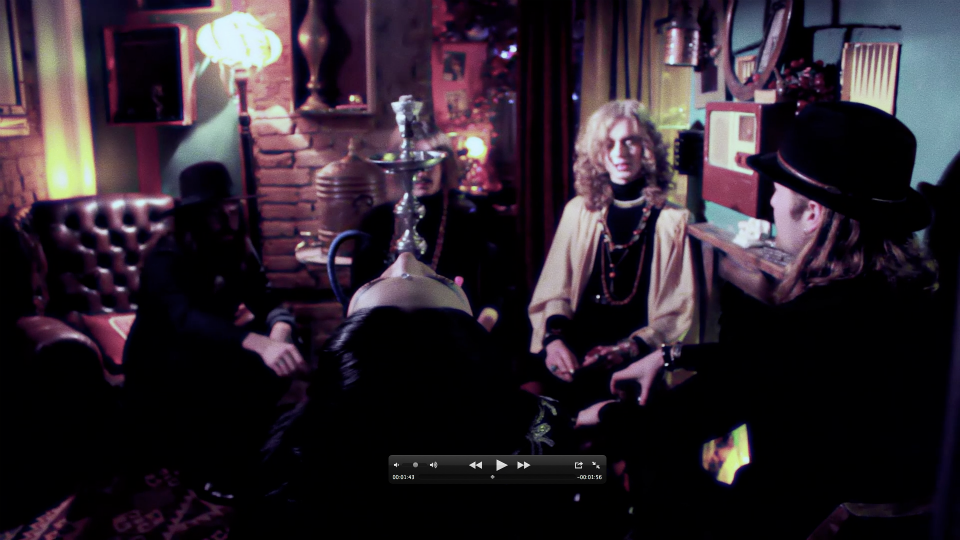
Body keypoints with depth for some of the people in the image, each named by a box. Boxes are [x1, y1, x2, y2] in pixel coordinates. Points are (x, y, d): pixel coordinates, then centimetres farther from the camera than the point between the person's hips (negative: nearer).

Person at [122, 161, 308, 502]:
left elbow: (267, 302, -14)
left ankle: (243, 443, -2)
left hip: (207, 354, 6)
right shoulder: (166, 260, -24)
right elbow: (186, 320, -42)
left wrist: (279, 332, -40)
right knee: (235, 364, -32)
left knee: (282, 346, -17)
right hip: (157, 371, -6)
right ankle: (207, 463, -13)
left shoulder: (236, 251, -4)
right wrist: (259, 342, -59)